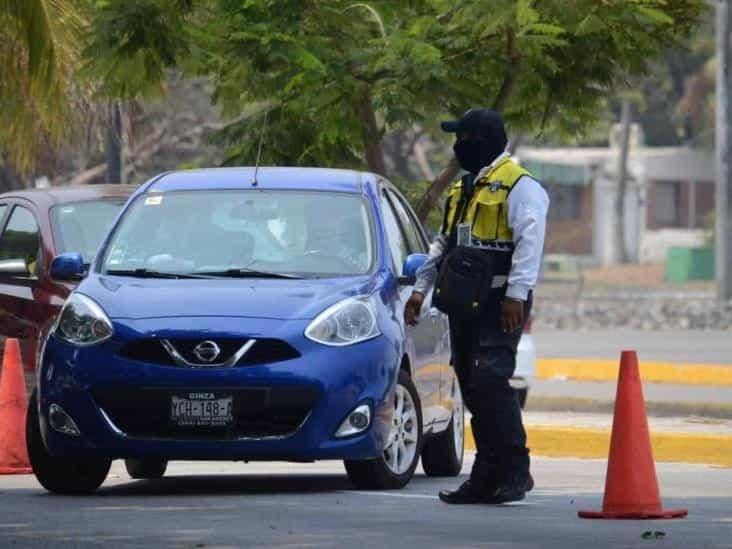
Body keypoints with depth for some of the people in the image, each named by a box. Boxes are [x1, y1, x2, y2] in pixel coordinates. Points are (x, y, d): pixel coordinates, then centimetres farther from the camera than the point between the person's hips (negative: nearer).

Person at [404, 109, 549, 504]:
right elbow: (443, 244, 28)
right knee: (472, 387, 6)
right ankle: (487, 477, 9)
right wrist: (421, 288, 21)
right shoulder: (464, 189, 21)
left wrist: (516, 294, -26)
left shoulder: (519, 186, -8)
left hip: (499, 304, -9)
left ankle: (515, 471, -13)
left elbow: (529, 242, -18)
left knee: (490, 380, -18)